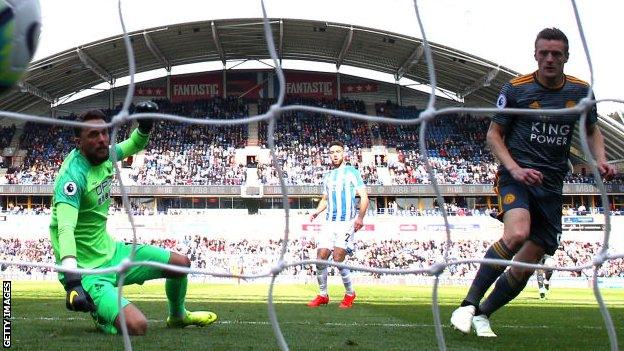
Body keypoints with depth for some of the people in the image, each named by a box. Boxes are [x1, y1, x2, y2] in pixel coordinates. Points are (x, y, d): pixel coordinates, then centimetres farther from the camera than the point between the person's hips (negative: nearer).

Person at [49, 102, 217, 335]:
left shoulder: (104, 155, -1)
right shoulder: (73, 175, -26)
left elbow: (134, 145, 21)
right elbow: (65, 229, -39)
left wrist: (145, 125, -2)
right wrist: (72, 280, -53)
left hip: (111, 251, 9)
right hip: (87, 270, -9)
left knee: (181, 263, 16)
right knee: (137, 326, -27)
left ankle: (177, 316, 45)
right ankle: (102, 317, 8)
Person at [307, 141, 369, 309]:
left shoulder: (352, 172, 2)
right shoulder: (327, 176, 17)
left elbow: (364, 197, -2)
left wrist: (360, 216, -16)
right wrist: (316, 211, 5)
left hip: (346, 222, -5)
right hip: (329, 223, 5)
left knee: (338, 258, -14)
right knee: (320, 258, -3)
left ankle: (350, 293, 5)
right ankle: (323, 295, 11)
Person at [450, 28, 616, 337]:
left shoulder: (580, 91, 6)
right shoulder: (516, 89, -4)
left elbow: (592, 131, 20)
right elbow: (494, 134, 1)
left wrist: (600, 161, 0)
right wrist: (515, 169, -14)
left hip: (551, 187, 4)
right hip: (516, 177, -4)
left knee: (526, 265, 1)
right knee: (517, 234, -33)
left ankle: (482, 315, 22)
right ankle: (469, 304, -22)